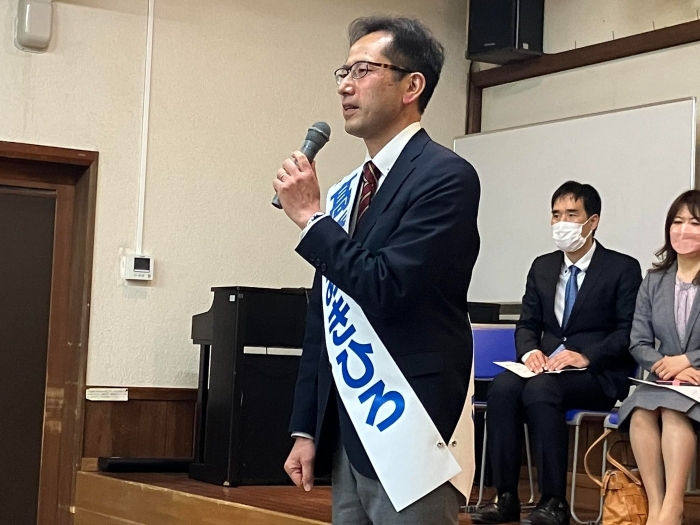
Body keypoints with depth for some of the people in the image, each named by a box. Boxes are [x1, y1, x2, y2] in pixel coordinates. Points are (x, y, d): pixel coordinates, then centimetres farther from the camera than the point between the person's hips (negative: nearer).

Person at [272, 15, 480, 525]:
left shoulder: (446, 176, -10)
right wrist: (305, 428, 13)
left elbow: (386, 289, -21)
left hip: (408, 439, -7)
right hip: (346, 435, 7)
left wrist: (311, 217, -11)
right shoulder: (347, 189, 13)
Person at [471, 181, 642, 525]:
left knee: (541, 389, -35)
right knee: (503, 387, -28)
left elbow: (630, 332, -8)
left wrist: (586, 356, -22)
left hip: (598, 375, -5)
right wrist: (529, 351, -10)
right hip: (546, 366, 5)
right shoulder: (542, 267, 15)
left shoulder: (623, 268, 0)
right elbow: (527, 324, 14)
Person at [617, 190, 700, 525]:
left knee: (672, 410, -34)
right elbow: (639, 343, 6)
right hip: (665, 381, 4)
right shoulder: (654, 281, 11)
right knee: (641, 412, -28)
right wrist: (669, 368, -13)